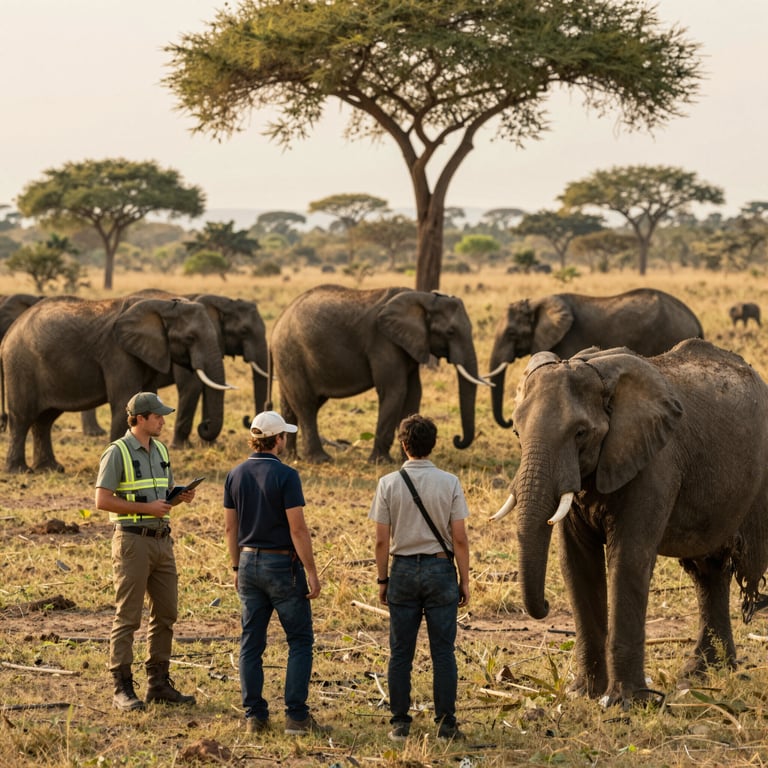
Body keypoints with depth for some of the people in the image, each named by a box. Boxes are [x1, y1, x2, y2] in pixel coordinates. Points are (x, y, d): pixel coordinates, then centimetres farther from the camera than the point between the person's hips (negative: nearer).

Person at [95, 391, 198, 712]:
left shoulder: (160, 451, 12)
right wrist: (147, 508, -19)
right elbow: (102, 500, -15)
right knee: (127, 617, -4)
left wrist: (181, 496, -1)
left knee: (165, 614, 8)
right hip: (132, 541, -8)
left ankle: (158, 683, 16)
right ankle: (122, 689, 0)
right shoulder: (117, 453, -11)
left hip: (161, 540, 8)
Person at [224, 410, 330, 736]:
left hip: (249, 563, 6)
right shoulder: (285, 475, -14)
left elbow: (230, 527, 9)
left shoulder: (236, 475, 4)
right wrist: (311, 571, -11)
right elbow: (297, 528, -16)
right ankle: (296, 715, -2)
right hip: (282, 564, -6)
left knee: (251, 642, 8)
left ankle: (254, 715, 9)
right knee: (300, 641, 3)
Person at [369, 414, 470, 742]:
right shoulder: (449, 483, -4)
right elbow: (459, 539, -4)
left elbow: (381, 540, -2)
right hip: (440, 568, -1)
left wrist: (383, 580, 9)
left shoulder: (389, 484, -3)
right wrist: (465, 580, 4)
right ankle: (446, 724, 3)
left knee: (401, 652, 6)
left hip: (403, 570, 1)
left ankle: (400, 723, 8)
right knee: (443, 651, 3)